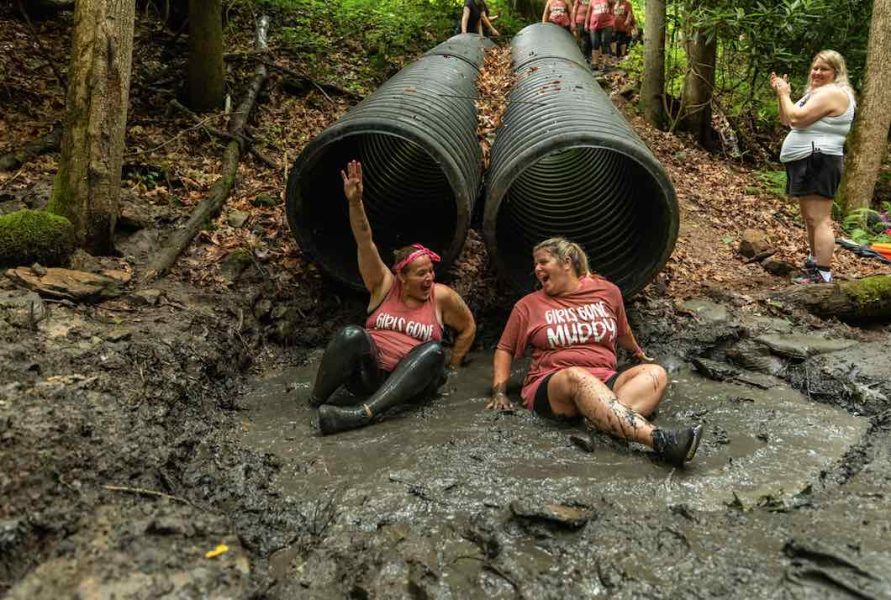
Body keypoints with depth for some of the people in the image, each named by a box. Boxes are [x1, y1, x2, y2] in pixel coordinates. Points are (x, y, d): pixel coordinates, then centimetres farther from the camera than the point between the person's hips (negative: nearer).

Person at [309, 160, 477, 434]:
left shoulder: (441, 296, 3)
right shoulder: (385, 286, 3)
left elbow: (468, 327, 17)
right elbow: (365, 244, -10)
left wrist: (451, 366, 15)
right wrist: (355, 202, -22)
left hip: (411, 380, 1)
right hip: (369, 374, 0)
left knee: (433, 350, -33)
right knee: (352, 335, -32)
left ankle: (364, 412, -45)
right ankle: (315, 401, -16)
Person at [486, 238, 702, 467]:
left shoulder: (607, 291, 14)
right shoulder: (529, 305, 11)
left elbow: (622, 332, 32)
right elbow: (504, 349, 14)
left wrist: (639, 353, 45)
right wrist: (499, 392, 2)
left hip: (605, 384, 3)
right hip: (552, 386, -3)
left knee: (655, 373, -20)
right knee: (577, 377, -37)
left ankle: (603, 419, -46)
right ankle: (658, 439, -54)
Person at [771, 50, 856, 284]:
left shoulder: (832, 93, -13)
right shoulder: (818, 92, 21)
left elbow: (797, 118, -22)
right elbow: (786, 120, 18)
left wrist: (784, 93, -9)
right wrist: (781, 94, 6)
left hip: (818, 164, -11)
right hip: (807, 164, 11)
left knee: (819, 220, -14)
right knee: (811, 218, 20)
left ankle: (823, 276, -17)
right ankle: (815, 261, 33)